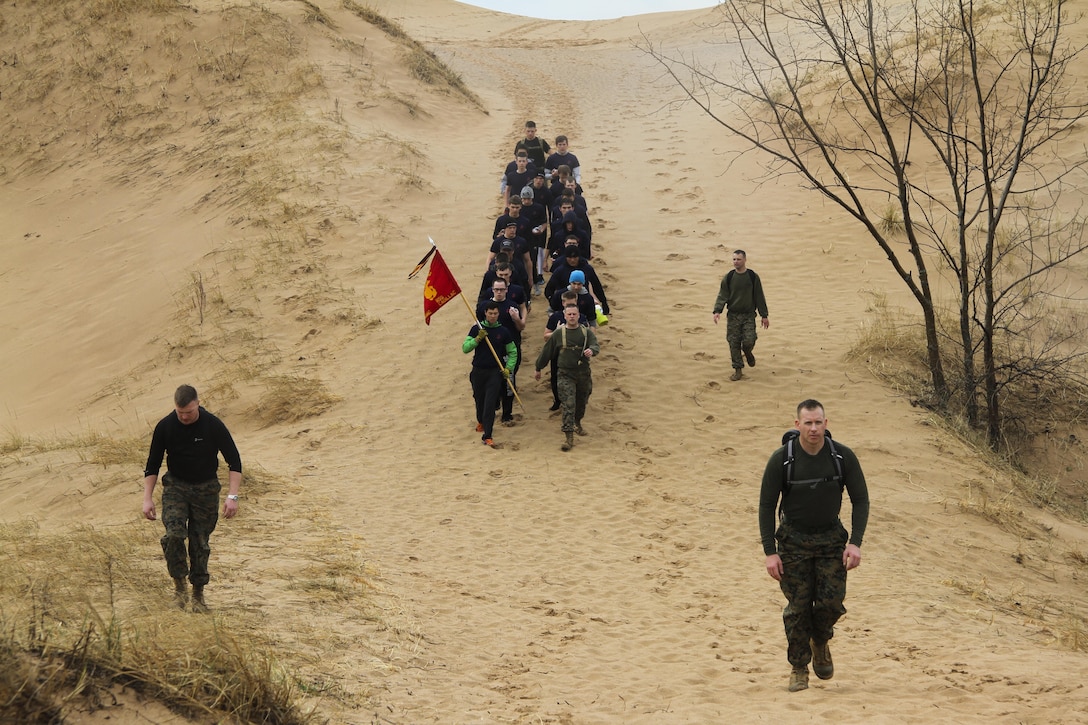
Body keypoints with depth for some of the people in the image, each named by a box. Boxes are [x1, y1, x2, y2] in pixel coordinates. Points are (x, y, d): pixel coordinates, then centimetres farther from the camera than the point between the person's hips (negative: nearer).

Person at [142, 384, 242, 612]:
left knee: (200, 542, 0)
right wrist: (147, 498, -8)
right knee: (174, 534, -20)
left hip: (206, 488, 0)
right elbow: (153, 465, 0)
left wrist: (232, 496, -19)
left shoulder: (213, 426, -14)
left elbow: (234, 462, -9)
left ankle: (198, 593, 14)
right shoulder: (165, 427, -10)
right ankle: (179, 584, -4)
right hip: (175, 486, 0)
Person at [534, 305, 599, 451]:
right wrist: (538, 369, 15)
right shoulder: (558, 334, 0)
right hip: (566, 375, -2)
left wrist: (591, 350, -38)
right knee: (568, 405, -13)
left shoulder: (586, 332, 2)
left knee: (581, 402, 19)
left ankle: (577, 424, 48)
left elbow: (596, 346, -13)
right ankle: (569, 437, -16)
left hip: (583, 373, 2)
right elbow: (546, 351, 9)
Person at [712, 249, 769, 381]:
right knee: (734, 344, -1)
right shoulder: (728, 278, 1)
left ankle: (748, 353, 23)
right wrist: (717, 311, -16)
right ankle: (738, 370, 11)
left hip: (749, 315, -1)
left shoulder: (753, 277, 0)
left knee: (748, 341, -13)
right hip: (733, 316, 1)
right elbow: (722, 296, 1)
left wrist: (764, 316, 4)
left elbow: (759, 297, 5)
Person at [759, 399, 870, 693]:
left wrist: (855, 543, -12)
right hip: (794, 540, -1)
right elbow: (766, 506, -7)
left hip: (831, 538, 1)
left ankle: (820, 642, 25)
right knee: (798, 608, -2)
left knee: (832, 602, -7)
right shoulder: (781, 459, -14)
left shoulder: (843, 456, -11)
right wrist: (770, 552, -12)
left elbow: (860, 500, -3)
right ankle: (799, 668, 13)